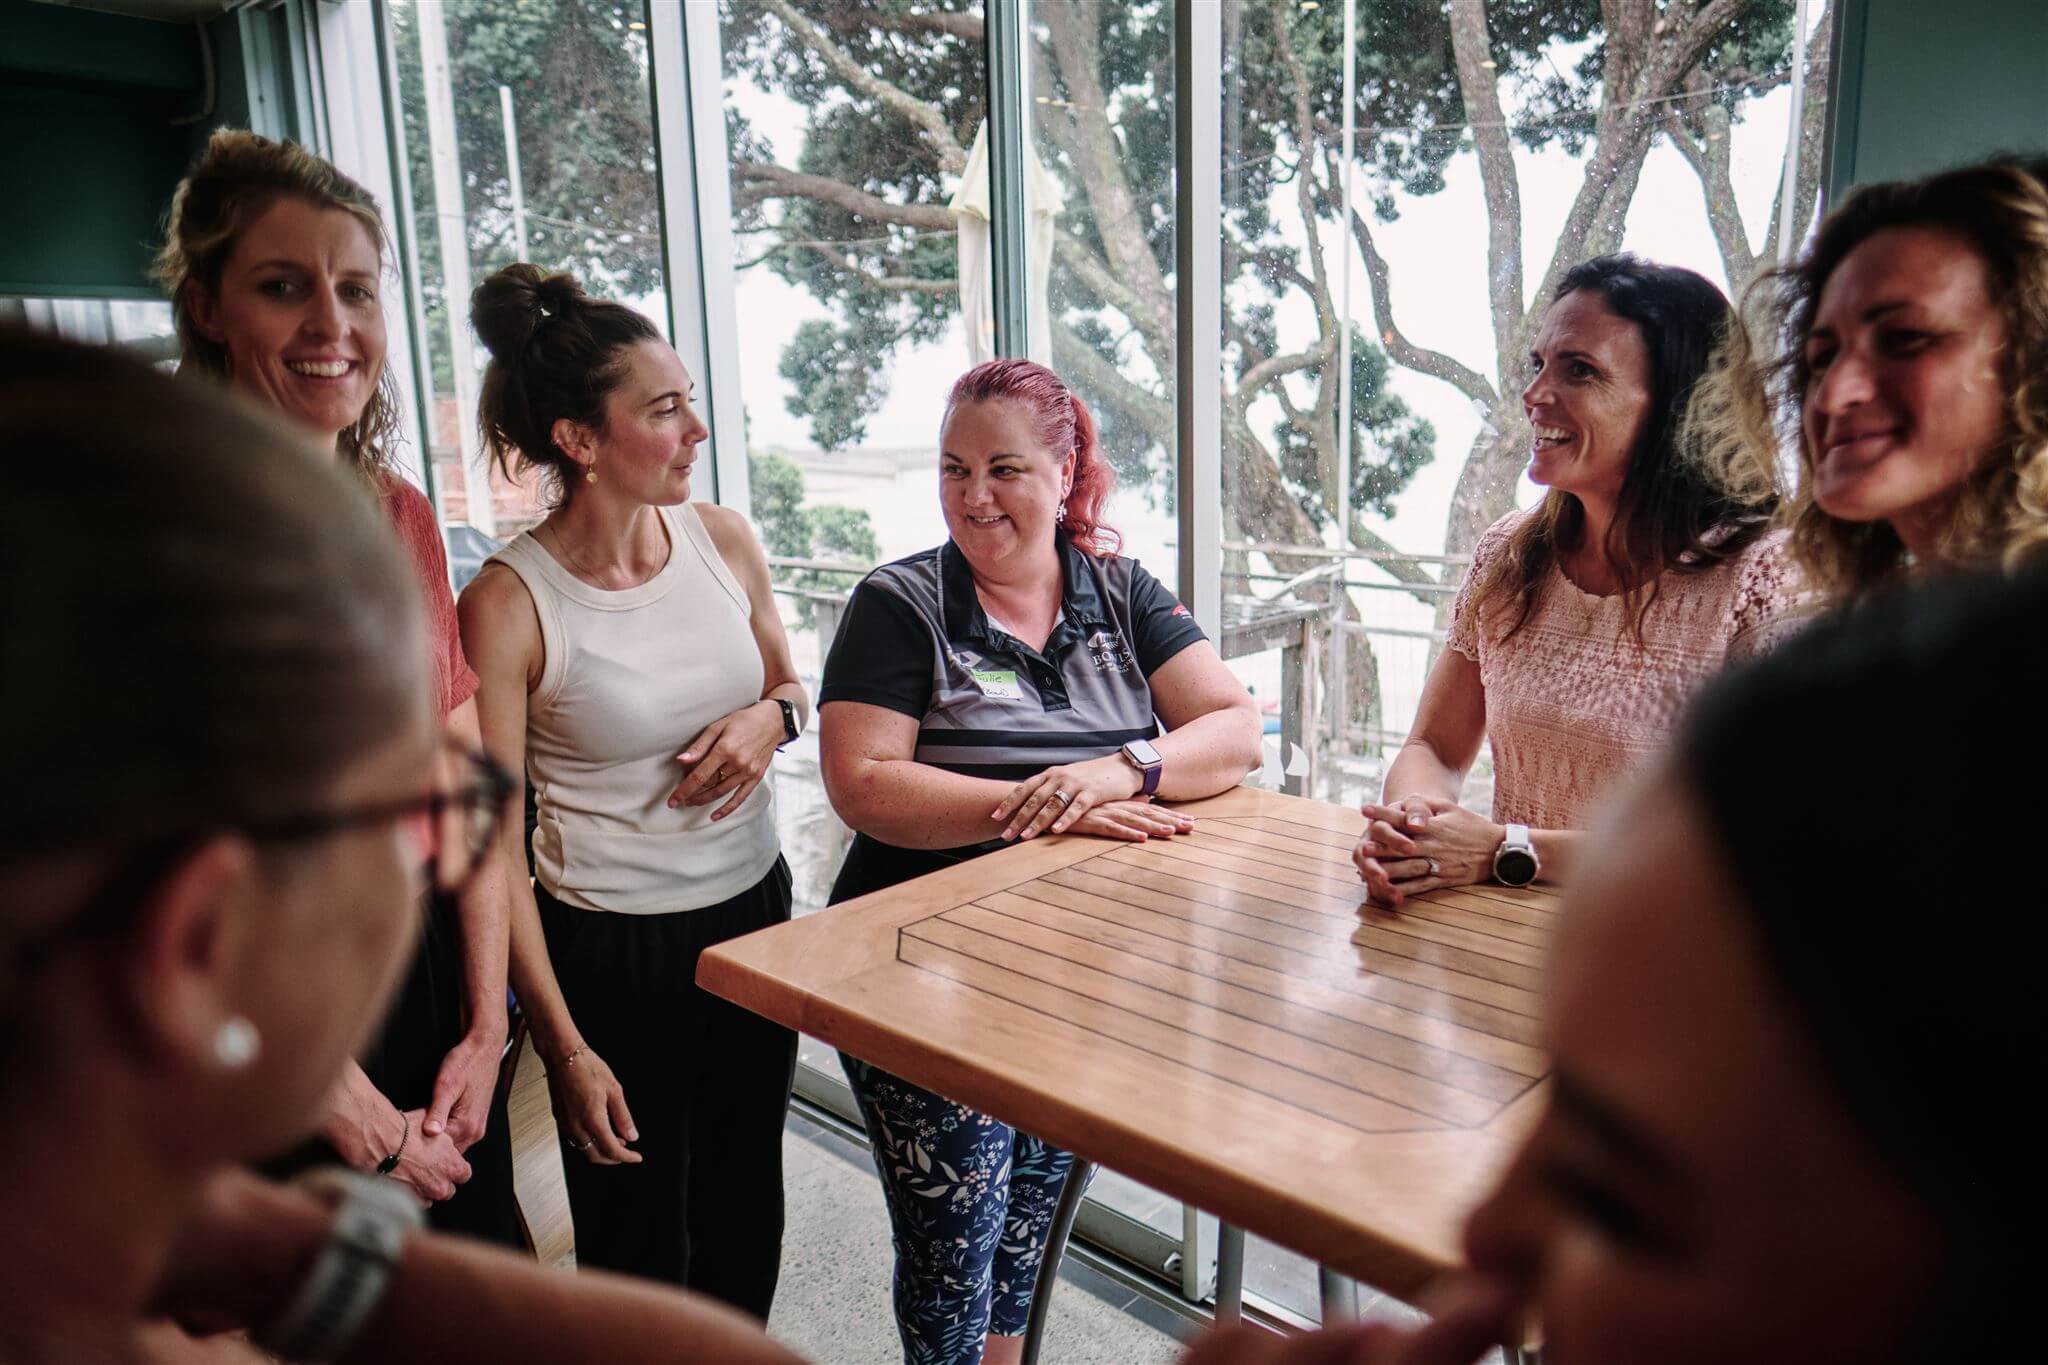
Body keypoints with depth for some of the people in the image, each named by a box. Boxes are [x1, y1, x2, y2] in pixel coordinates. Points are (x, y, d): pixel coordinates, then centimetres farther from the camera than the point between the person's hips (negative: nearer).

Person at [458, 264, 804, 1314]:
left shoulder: (723, 538, -3)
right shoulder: (508, 604, -17)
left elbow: (787, 679, 15)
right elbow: (493, 845, -13)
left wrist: (770, 716, -10)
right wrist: (564, 1046, -14)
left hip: (756, 911, 5)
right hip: (612, 949, -4)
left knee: (745, 1209, 22)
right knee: (638, 1237, 14)